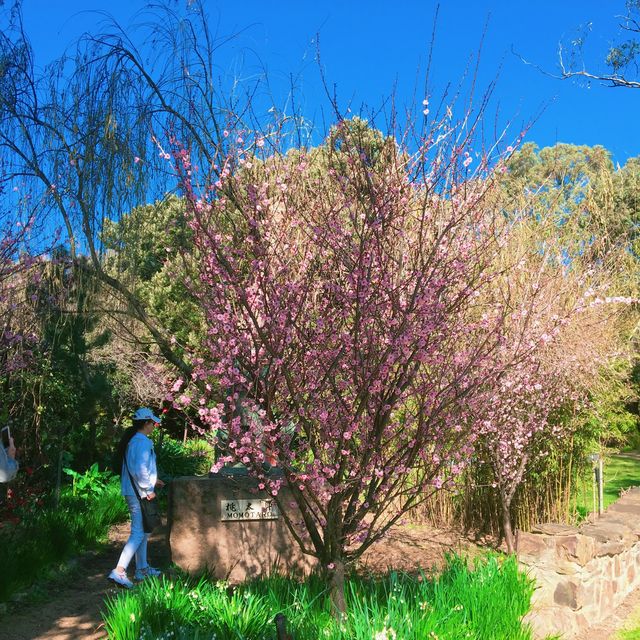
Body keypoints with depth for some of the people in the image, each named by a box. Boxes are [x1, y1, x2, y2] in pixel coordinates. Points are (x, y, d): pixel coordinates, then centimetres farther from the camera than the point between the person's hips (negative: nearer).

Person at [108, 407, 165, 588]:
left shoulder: (131, 440, 13)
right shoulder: (143, 442, -17)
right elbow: (140, 469, -24)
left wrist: (152, 481, 23)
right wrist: (149, 489, -15)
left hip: (131, 491, 10)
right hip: (139, 493, -10)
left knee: (142, 532, 18)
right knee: (138, 534, -8)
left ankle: (142, 569, 27)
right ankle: (119, 572, -13)